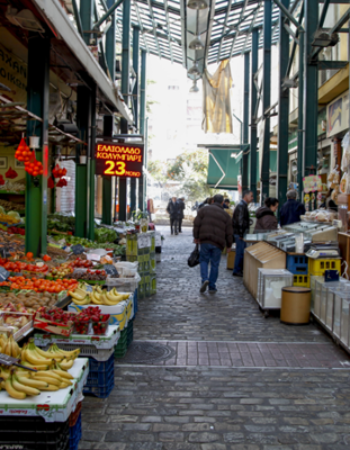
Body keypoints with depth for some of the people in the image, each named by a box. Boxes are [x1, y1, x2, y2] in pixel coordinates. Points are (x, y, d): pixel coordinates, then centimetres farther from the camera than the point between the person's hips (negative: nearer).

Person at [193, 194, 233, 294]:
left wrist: (196, 237, 12)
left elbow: (197, 224, 2)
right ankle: (212, 287, 10)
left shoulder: (204, 210, 8)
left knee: (204, 260, 14)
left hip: (205, 241, 0)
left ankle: (205, 279, -10)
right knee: (215, 264, 8)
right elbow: (229, 233, 9)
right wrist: (229, 245, 20)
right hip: (218, 243, 0)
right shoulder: (225, 215, 10)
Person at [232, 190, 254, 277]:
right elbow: (239, 221, -21)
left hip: (241, 233, 10)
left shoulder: (243, 206, 16)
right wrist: (241, 235, -21)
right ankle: (236, 271, 2)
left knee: (243, 251, 15)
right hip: (240, 233, -10)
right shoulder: (241, 206, -17)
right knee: (240, 252, -5)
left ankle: (240, 269, 23)